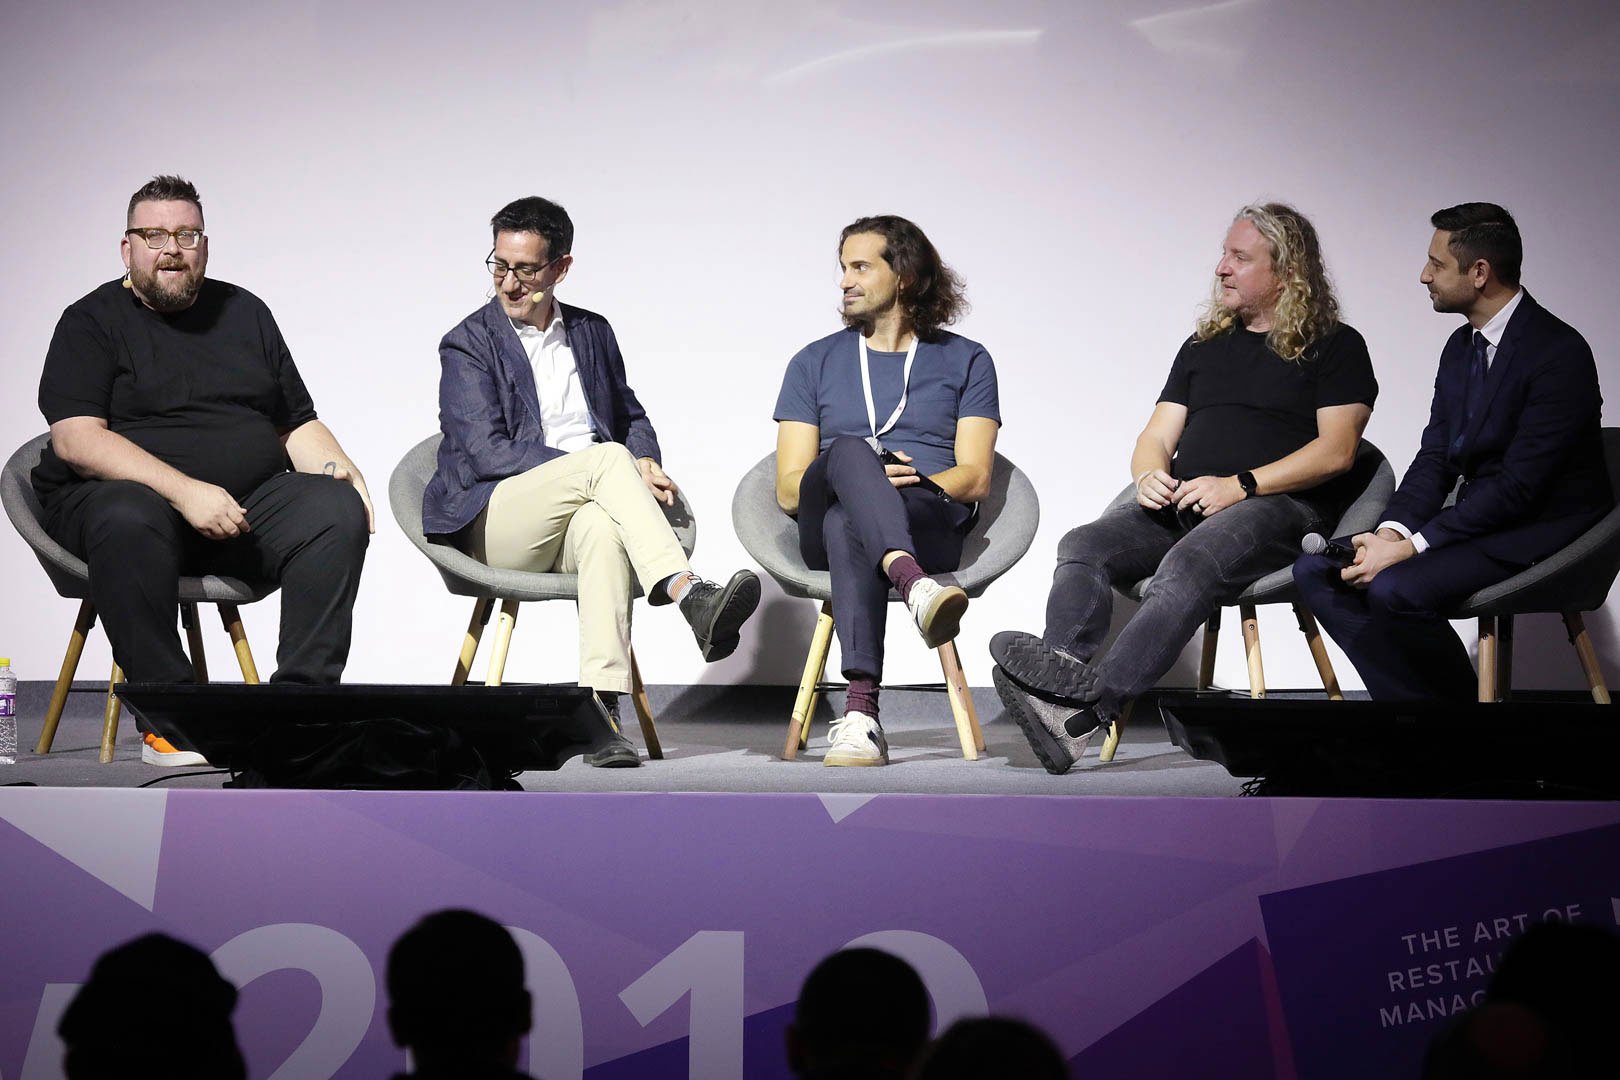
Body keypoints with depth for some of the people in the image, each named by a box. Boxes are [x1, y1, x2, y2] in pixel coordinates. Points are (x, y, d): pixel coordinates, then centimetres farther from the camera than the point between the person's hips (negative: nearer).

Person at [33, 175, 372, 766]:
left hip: (249, 501, 4)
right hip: (116, 493, -4)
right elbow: (75, 438, -11)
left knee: (338, 510, -24)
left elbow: (298, 424, 20)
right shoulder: (92, 321, 4)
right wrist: (184, 490, -23)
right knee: (130, 522, -39)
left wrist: (339, 469, -4)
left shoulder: (245, 312, 19)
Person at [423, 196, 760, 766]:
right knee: (606, 458, -32)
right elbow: (487, 452, -7)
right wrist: (609, 466, -15)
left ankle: (600, 709, -48)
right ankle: (692, 596, -44)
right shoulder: (467, 344, 4)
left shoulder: (593, 333, 19)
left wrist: (643, 463, 2)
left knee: (602, 527, -37)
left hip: (577, 517, 3)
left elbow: (631, 416, 29)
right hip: (493, 523, -3)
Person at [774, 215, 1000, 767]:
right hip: (827, 528, 1)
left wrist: (910, 484, -14)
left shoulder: (966, 361, 18)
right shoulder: (815, 363, 22)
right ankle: (913, 585, -64)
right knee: (849, 450, -37)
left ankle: (860, 711, -56)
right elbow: (789, 491, 12)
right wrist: (869, 478, -8)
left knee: (848, 527, -39)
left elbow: (975, 478, 7)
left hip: (931, 525, -1)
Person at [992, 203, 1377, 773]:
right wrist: (1149, 475, -3)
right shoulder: (1205, 345, 26)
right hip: (1183, 504, 6)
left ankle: (1089, 704, -53)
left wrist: (1241, 485, -14)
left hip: (1280, 506, -6)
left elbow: (1335, 451, -4)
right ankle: (1062, 672, -47)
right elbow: (1156, 437, 22)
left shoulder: (1336, 346, 9)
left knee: (1191, 562, -37)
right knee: (1083, 546, -23)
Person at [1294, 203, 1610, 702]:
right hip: (1479, 516, 9)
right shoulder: (1461, 346, 11)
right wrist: (1393, 530, -11)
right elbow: (1436, 457, 8)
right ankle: (1413, 697, -8)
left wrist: (1411, 547, -23)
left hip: (1543, 528, -9)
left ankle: (1461, 696, -7)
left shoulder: (1559, 352, -17)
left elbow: (1520, 485, -22)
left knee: (1395, 589, -30)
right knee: (1316, 569, -7)